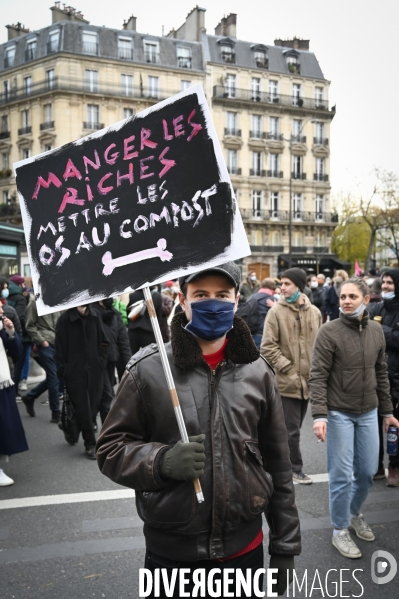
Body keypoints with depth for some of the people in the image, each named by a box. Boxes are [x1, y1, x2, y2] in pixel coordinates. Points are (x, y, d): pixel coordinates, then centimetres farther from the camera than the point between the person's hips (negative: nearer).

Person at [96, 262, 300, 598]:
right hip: (171, 552, -1)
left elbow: (278, 466, 3)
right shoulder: (149, 369, -11)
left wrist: (285, 545, 6)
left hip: (245, 547, 2)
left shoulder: (257, 371, -3)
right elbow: (111, 448, -5)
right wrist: (162, 460, -23)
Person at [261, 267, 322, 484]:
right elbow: (268, 347, -9)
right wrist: (288, 369, -12)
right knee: (291, 429, 2)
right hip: (286, 381, -4)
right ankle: (296, 468, 20)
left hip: (307, 381, 4)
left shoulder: (315, 312, 3)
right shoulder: (276, 311, -7)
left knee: (294, 427, 17)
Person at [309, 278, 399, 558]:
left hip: (369, 413, 5)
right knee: (342, 475, 2)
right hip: (339, 413, -5)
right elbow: (318, 377, -15)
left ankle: (354, 513, 40)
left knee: (368, 471, 15)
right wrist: (319, 415, -22)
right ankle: (340, 530, 22)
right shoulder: (329, 332, -13)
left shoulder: (376, 330, 3)